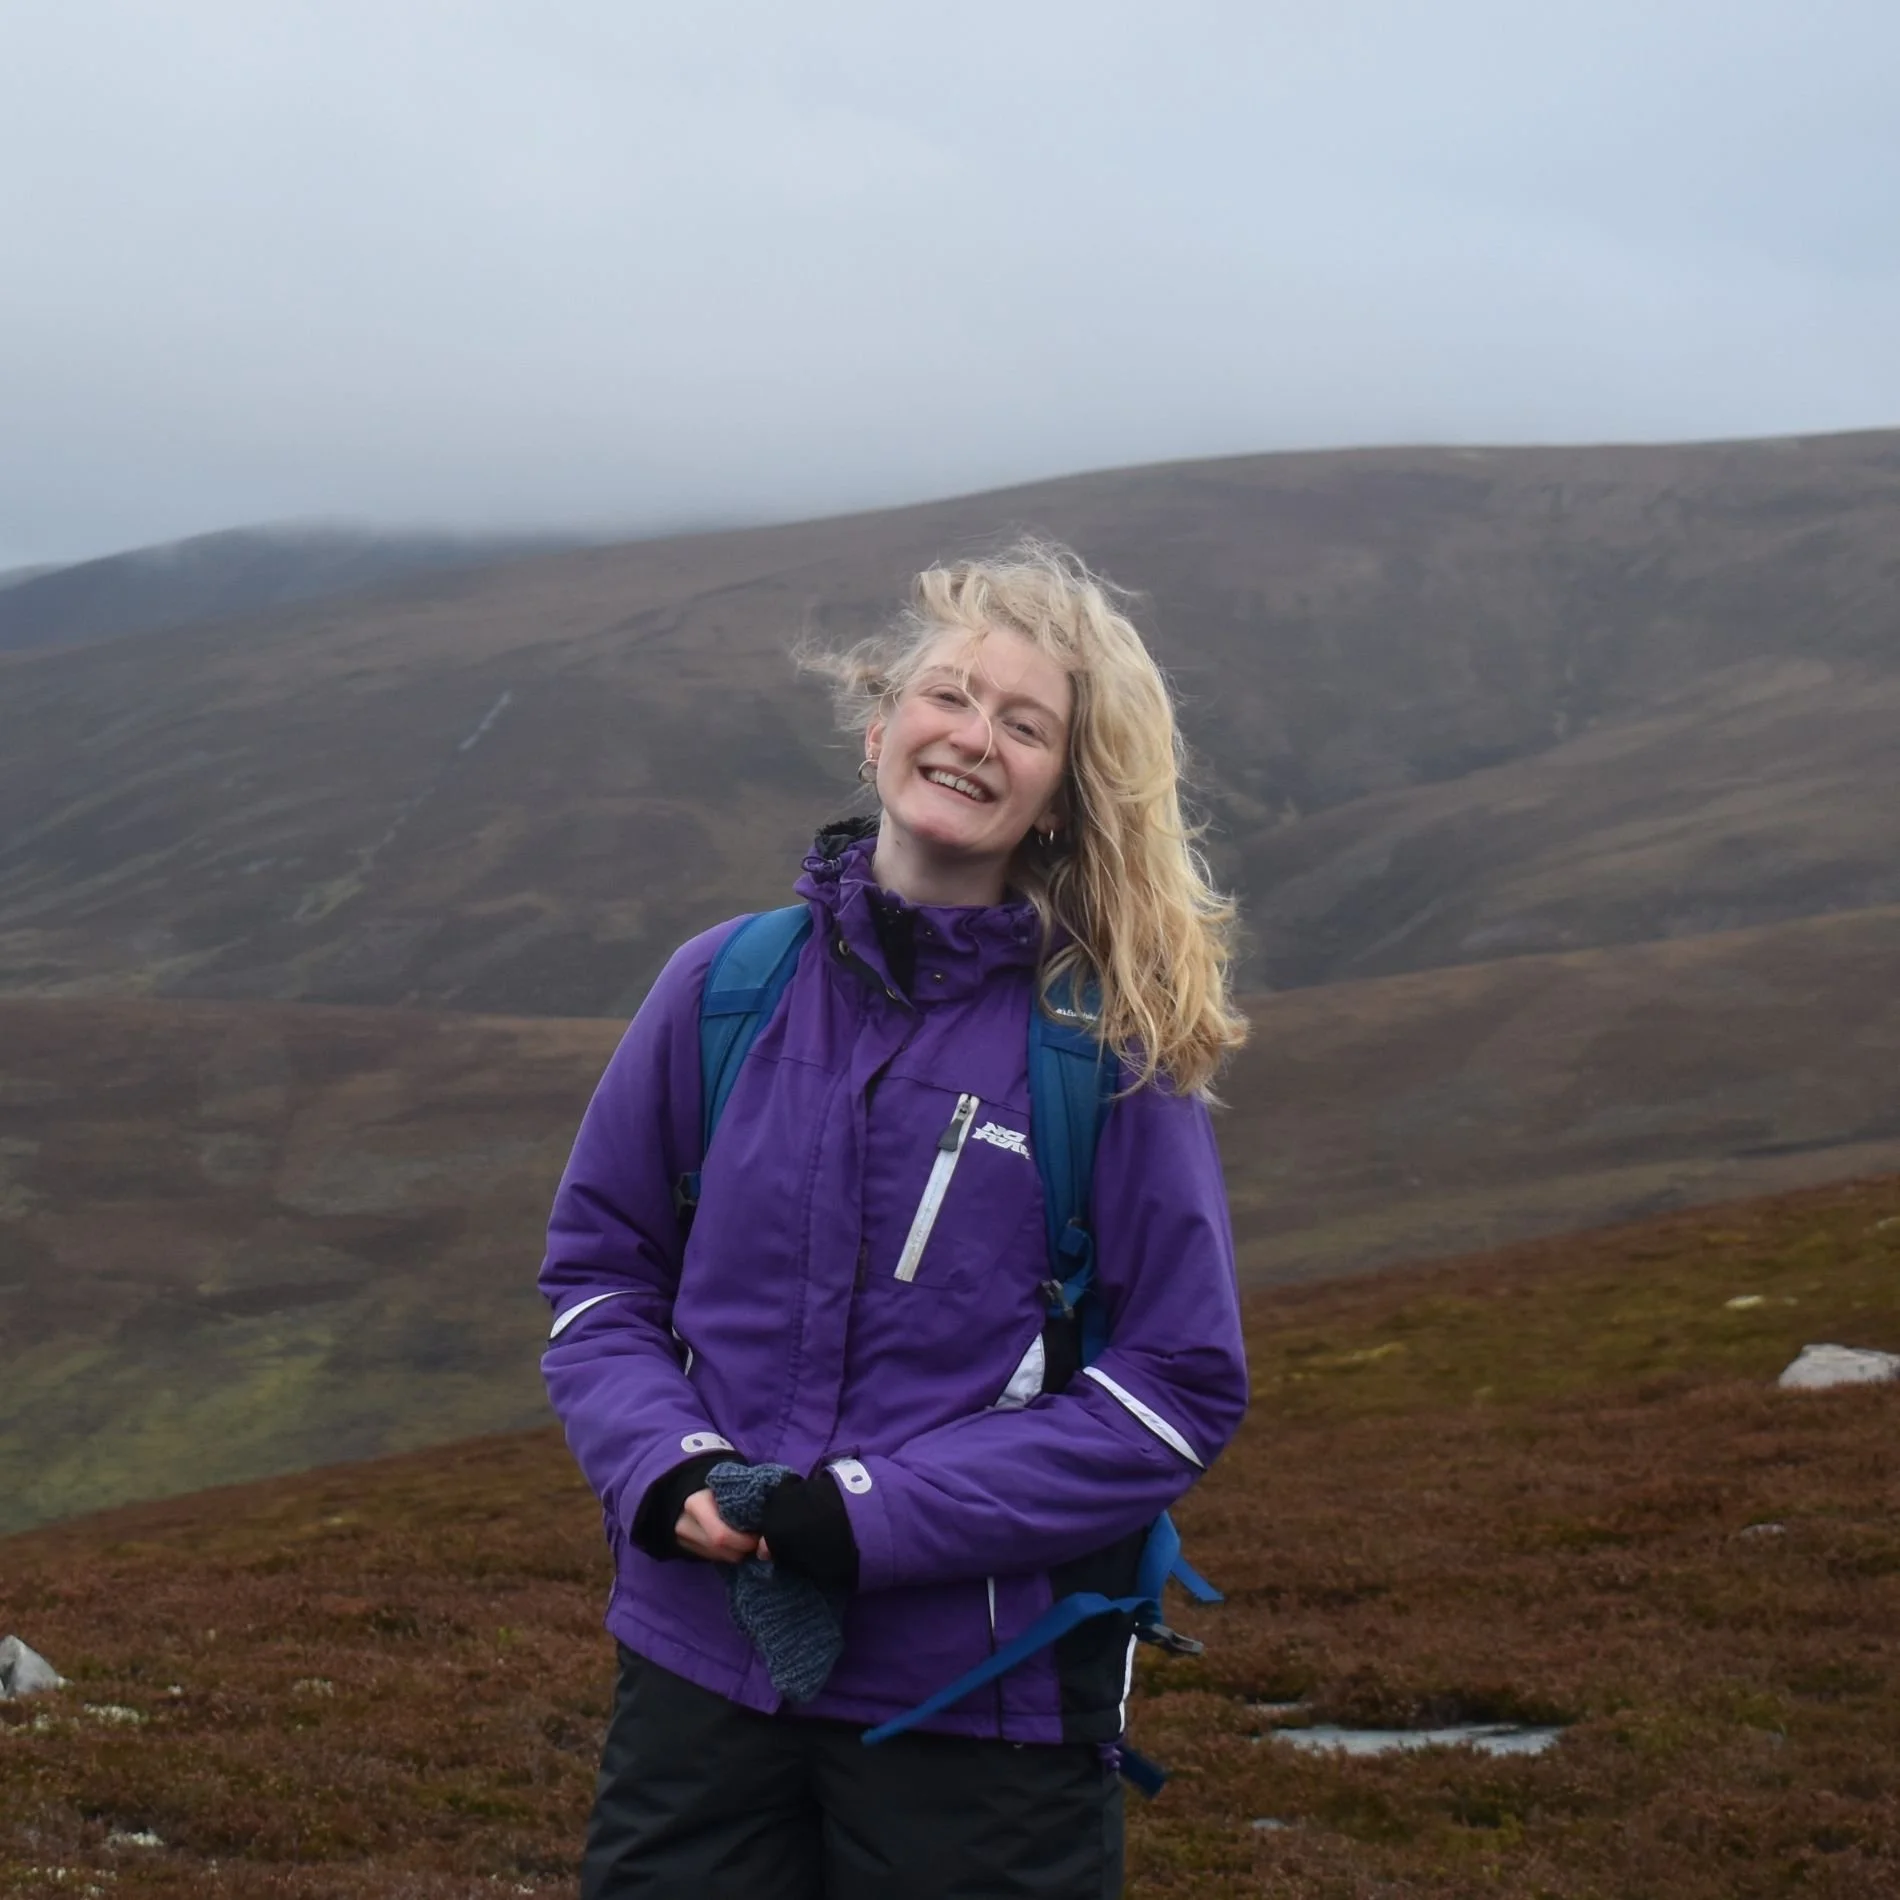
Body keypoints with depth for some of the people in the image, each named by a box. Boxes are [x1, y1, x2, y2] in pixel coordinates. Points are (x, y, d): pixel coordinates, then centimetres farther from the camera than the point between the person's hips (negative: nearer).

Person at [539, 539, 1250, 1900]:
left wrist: (876, 1510, -15)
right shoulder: (726, 988, 2)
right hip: (699, 1670, 3)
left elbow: (1183, 1386, -7)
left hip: (981, 1703, -2)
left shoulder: (1113, 1047, -7)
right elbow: (597, 1270, 10)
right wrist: (669, 1469, -9)